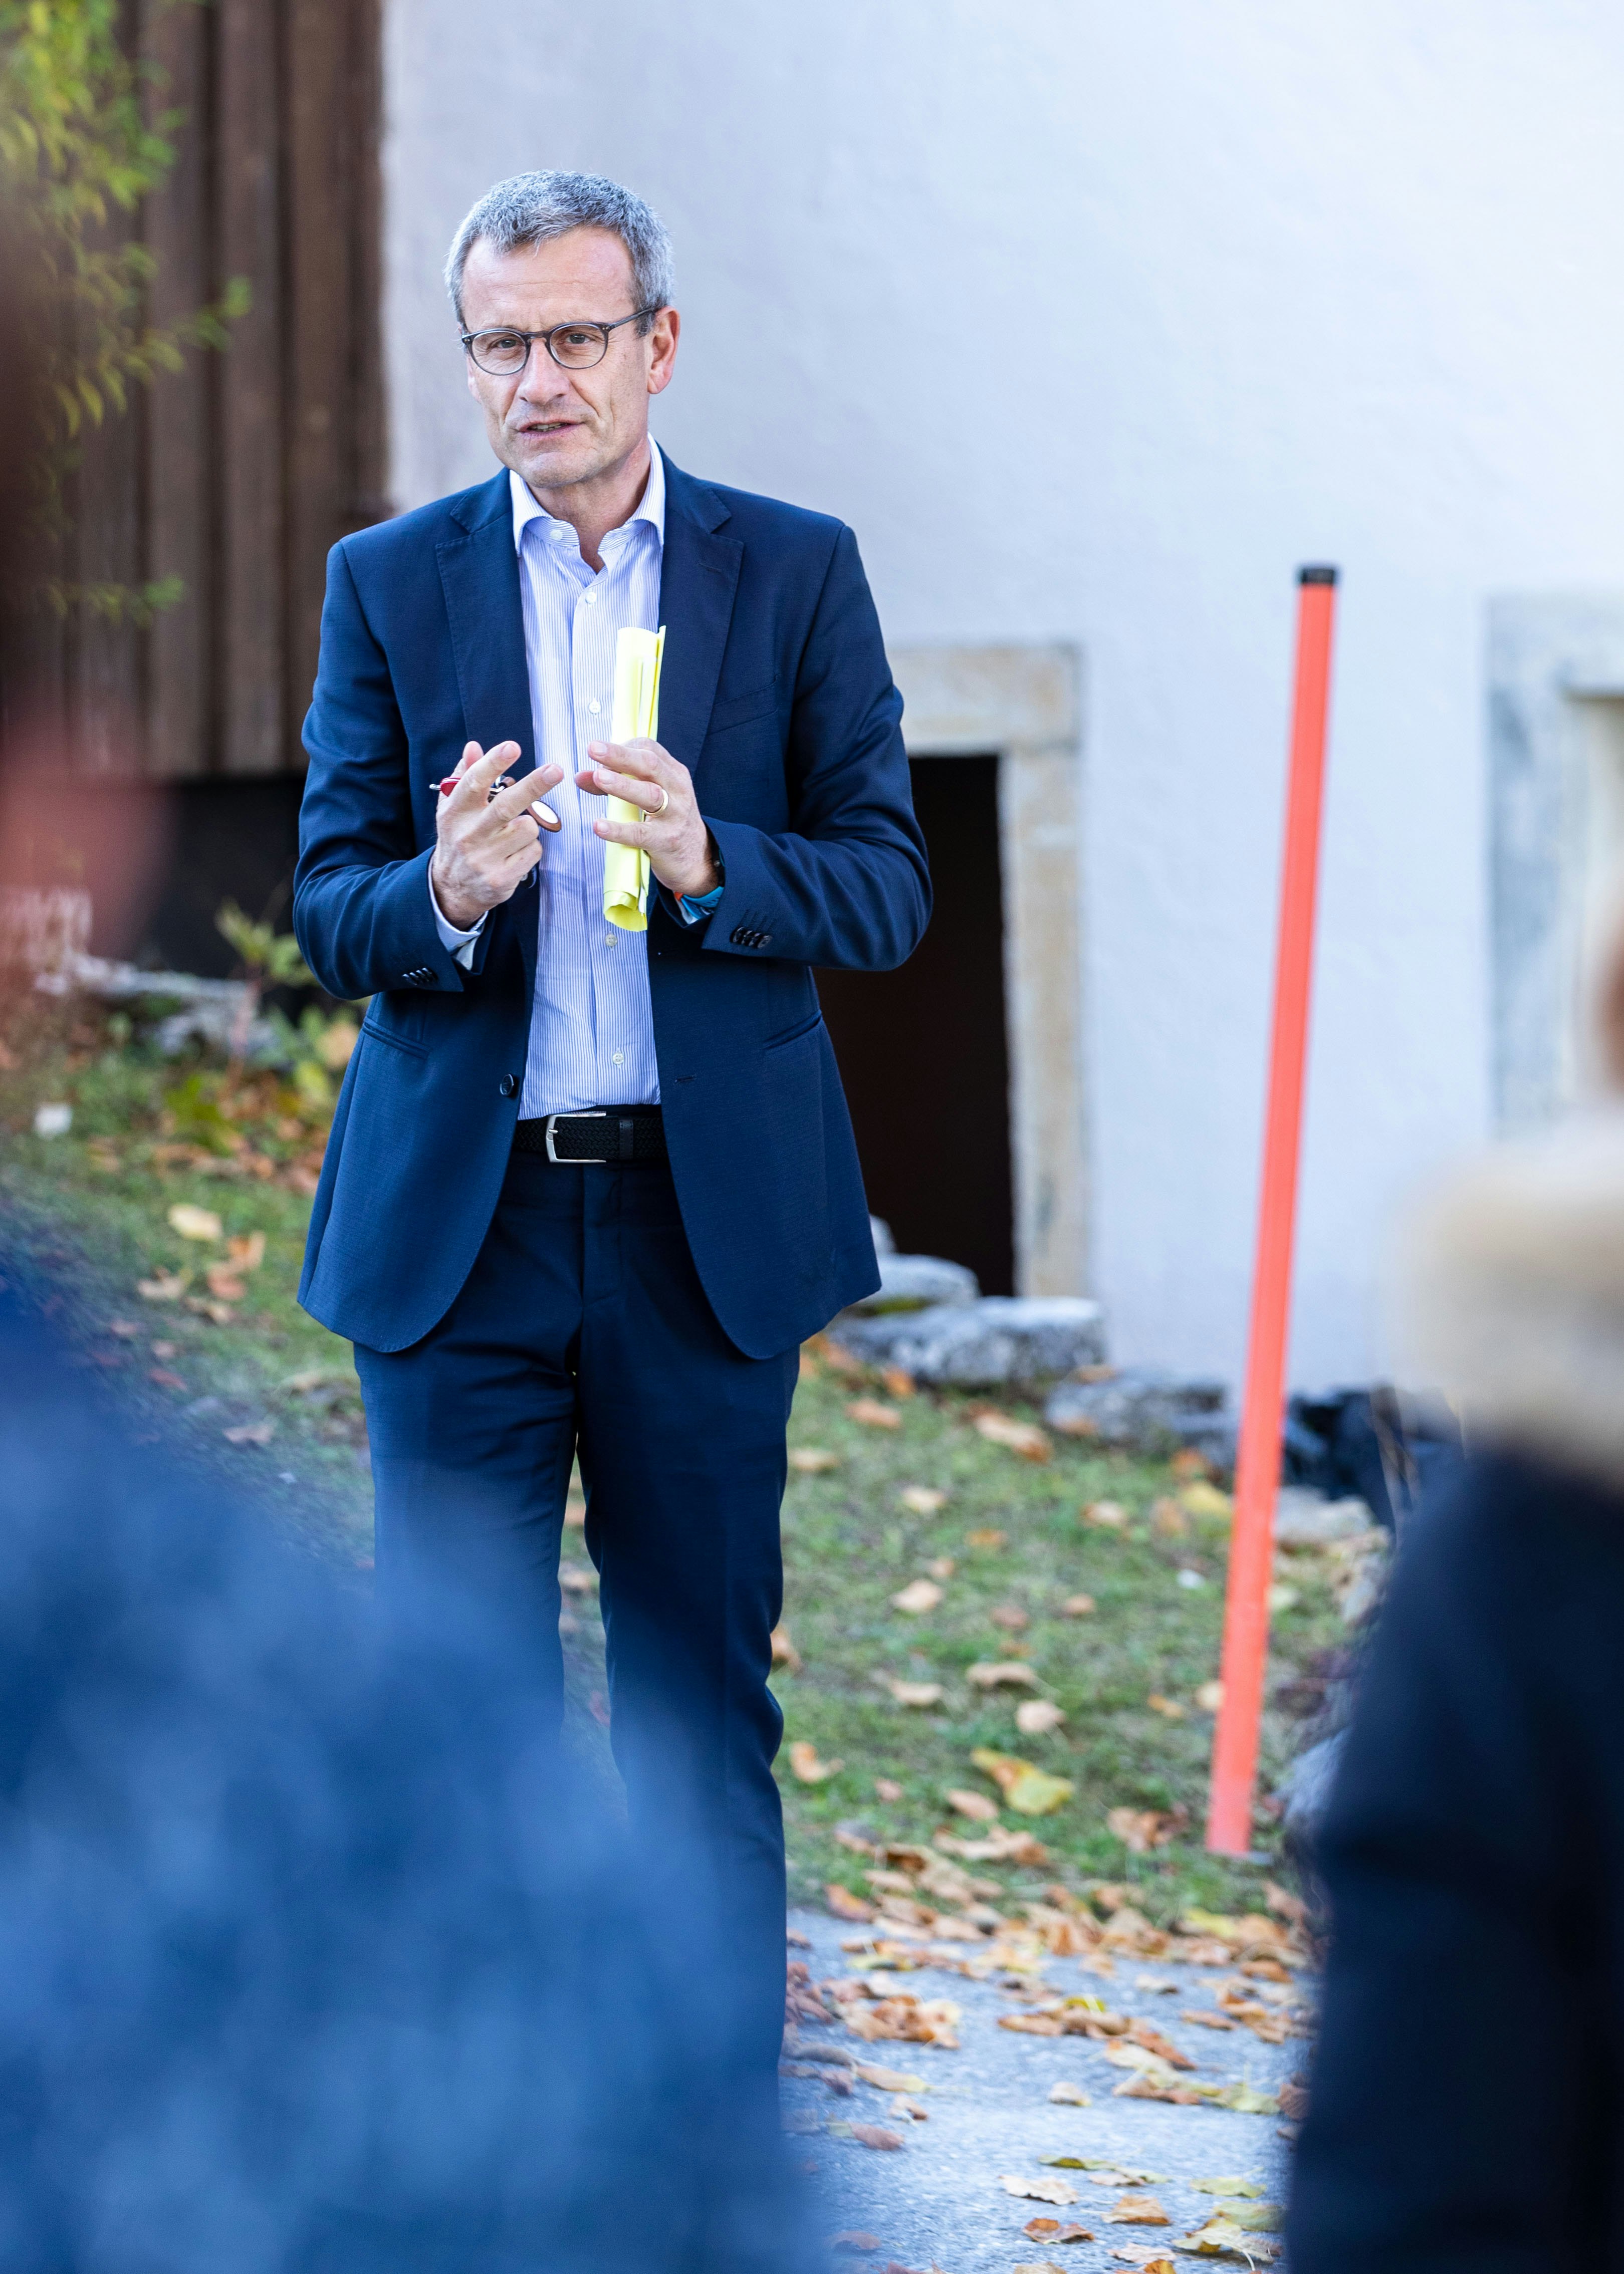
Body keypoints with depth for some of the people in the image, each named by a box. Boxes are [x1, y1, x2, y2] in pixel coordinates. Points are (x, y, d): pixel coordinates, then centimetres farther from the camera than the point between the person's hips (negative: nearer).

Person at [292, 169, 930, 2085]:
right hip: (458, 1219, 0)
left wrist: (708, 862, -19)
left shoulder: (796, 573, 4)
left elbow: (888, 890, 0)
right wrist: (443, 899, -20)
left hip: (708, 1218, 0)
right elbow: (328, 905, 3)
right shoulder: (390, 584, 6)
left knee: (703, 1699, 5)